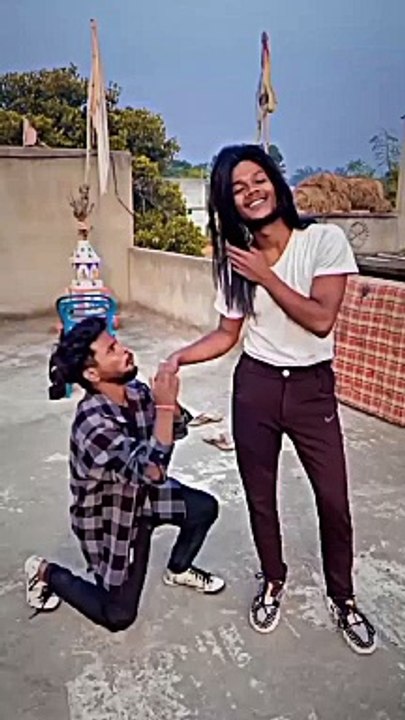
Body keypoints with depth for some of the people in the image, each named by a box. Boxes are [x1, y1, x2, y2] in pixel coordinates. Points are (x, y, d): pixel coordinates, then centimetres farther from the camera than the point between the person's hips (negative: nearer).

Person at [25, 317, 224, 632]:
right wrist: (164, 405, -43)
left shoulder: (137, 392, -13)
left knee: (205, 507, -3)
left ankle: (179, 570, 24)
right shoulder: (93, 422, -35)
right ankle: (47, 573, 23)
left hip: (142, 496, 7)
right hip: (108, 516, -6)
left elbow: (178, 430, 0)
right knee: (118, 616, 3)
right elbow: (151, 471, -43)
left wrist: (170, 401, -21)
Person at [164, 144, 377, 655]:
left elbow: (321, 319, -19)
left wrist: (266, 275, -18)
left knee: (333, 501, 7)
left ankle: (343, 600, 34)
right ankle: (273, 583, 41)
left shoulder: (325, 239, -10)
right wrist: (179, 357, -10)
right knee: (259, 497, 14)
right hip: (255, 386, 3)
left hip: (312, 387, -2)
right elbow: (228, 334, 4)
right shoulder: (235, 259, 0)